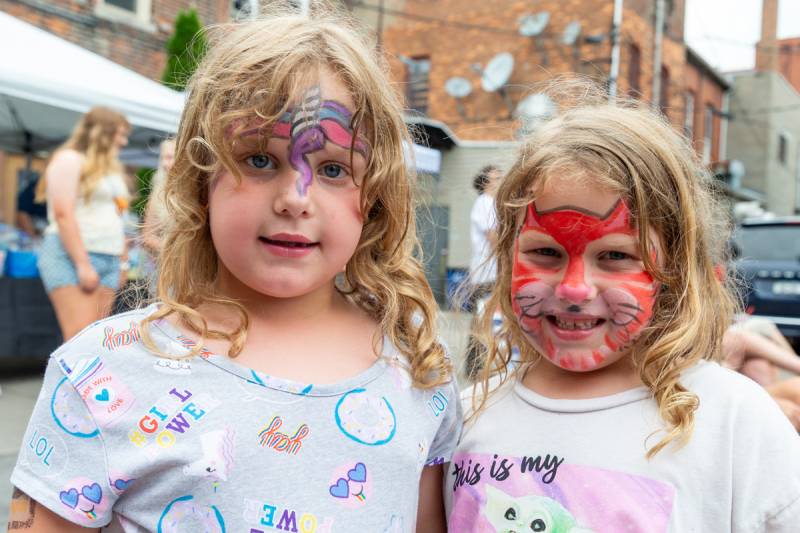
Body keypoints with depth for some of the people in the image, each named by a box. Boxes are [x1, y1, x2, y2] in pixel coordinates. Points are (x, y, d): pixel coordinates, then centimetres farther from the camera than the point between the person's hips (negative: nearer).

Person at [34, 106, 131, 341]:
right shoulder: (70, 159, -2)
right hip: (72, 255, -8)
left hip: (108, 259, 8)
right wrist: (83, 264, -18)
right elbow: (63, 214, -12)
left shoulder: (110, 167, 23)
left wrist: (120, 262, 16)